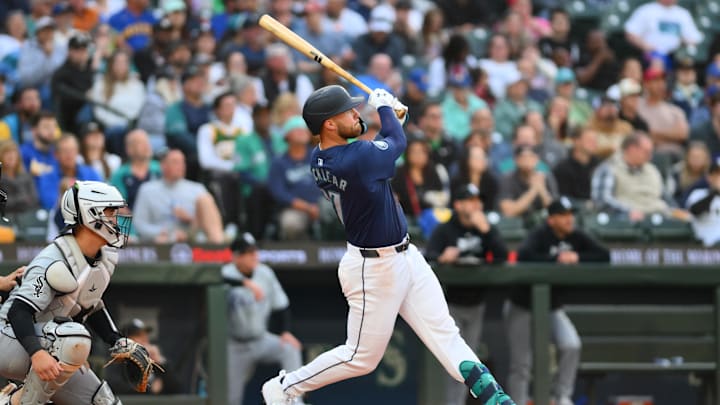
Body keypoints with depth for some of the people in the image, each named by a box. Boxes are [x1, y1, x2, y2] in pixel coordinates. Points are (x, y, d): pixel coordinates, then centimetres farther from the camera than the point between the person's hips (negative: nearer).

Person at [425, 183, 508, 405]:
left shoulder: (487, 229, 7)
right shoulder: (444, 230, -3)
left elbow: (503, 257, -7)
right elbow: (428, 255, -17)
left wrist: (485, 230, -16)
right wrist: (442, 257, -40)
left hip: (476, 303, 4)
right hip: (451, 302, -4)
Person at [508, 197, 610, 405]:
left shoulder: (576, 237, -4)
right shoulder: (540, 236, -20)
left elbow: (604, 256, -8)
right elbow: (523, 255, -40)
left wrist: (577, 257, -22)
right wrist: (557, 258, -34)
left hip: (552, 307, 4)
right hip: (523, 308, -4)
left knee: (571, 345, -18)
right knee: (521, 363, -2)